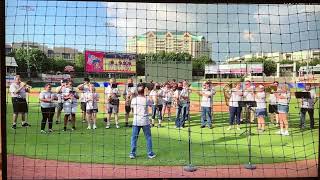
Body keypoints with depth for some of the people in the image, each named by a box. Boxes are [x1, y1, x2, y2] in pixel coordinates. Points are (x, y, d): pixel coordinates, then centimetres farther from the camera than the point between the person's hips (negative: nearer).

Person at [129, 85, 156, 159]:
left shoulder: (134, 99, -2)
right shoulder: (146, 99, -8)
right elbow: (151, 104, 12)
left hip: (136, 121, 2)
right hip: (145, 121, -1)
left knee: (134, 137, 9)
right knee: (148, 137, 9)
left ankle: (132, 153, 10)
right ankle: (150, 154, 14)